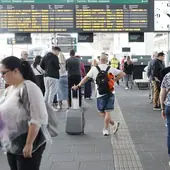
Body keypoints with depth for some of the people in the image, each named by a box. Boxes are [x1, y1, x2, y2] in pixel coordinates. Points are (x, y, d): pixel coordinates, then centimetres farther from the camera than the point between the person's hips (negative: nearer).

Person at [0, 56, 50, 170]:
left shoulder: (28, 88, -17)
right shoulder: (9, 89, 8)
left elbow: (37, 119, -21)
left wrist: (29, 144, -22)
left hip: (27, 145, -8)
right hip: (11, 145, 8)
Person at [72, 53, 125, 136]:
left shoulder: (94, 69, -1)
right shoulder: (110, 69, 3)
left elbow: (86, 78, 1)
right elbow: (122, 74, 1)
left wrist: (78, 86, 11)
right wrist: (114, 80, 8)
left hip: (100, 93, -2)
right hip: (110, 92, 2)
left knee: (101, 111, 13)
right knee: (107, 111, 5)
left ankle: (113, 124, 12)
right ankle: (105, 130, 10)